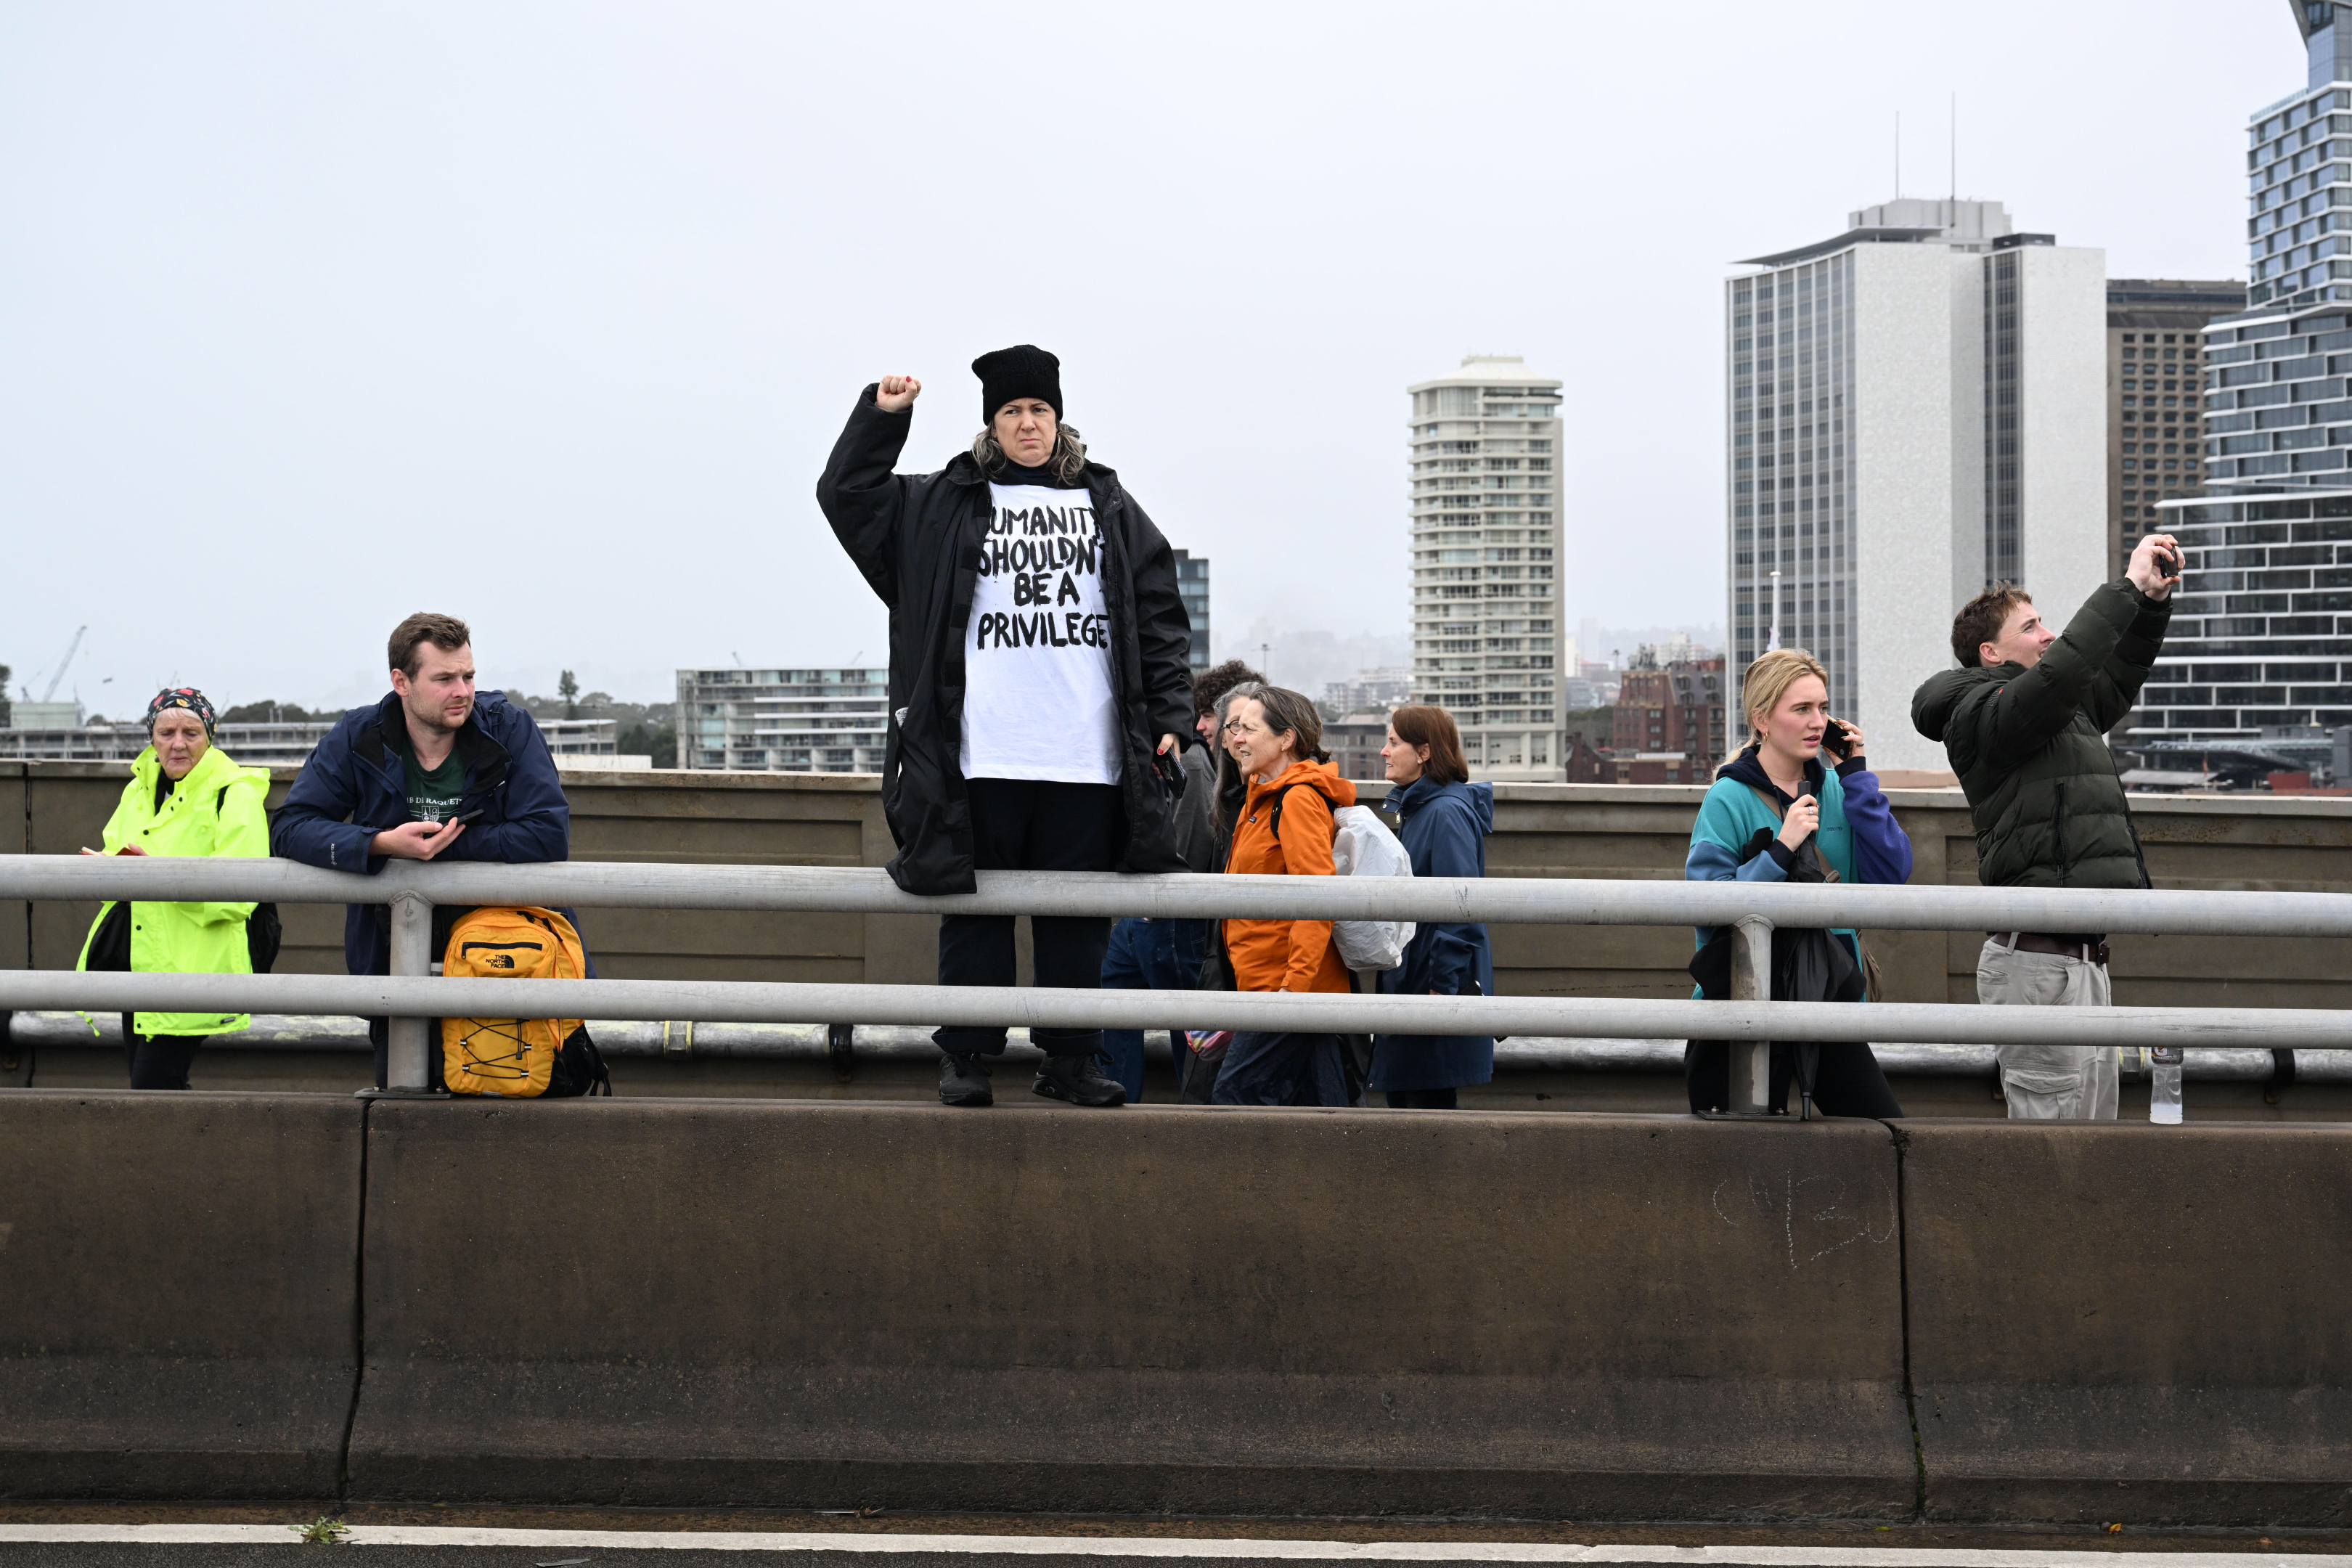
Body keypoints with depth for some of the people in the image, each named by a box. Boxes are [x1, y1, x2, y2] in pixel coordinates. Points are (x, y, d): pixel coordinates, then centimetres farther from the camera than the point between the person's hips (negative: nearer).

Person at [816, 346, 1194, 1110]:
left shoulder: (1110, 509, 14)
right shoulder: (943, 506, 12)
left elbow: (1160, 618, 13)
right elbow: (848, 496, 11)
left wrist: (1169, 715, 5)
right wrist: (881, 416, 2)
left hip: (1087, 759, 1)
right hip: (981, 759, -1)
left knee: (1078, 916, 4)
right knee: (975, 907, 1)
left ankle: (1072, 1060, 12)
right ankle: (966, 1058, 8)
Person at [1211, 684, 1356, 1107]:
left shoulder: (1298, 799, -13)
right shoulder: (1264, 798, 19)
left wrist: (1296, 984, -25)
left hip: (1284, 982, -10)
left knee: (1237, 1095, -9)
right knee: (1322, 1105, 8)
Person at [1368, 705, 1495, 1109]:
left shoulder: (1447, 812, -16)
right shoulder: (1413, 808, 16)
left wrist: (1442, 985, -23)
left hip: (1438, 984, -10)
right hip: (1407, 981, 10)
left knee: (1429, 1105, -6)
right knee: (1401, 1097, 13)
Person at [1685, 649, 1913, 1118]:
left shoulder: (1835, 789, 8)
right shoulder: (1730, 800, -9)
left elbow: (1894, 871, -5)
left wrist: (1856, 775, -6)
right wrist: (1780, 851, -24)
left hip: (1830, 1000, 5)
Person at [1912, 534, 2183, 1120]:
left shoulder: (2067, 714, 19)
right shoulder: (1983, 714, -9)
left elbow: (2119, 675, 32)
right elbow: (2061, 671, -24)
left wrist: (2154, 600, 15)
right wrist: (2128, 587, -18)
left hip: (2082, 960, 10)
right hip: (2040, 961, -10)